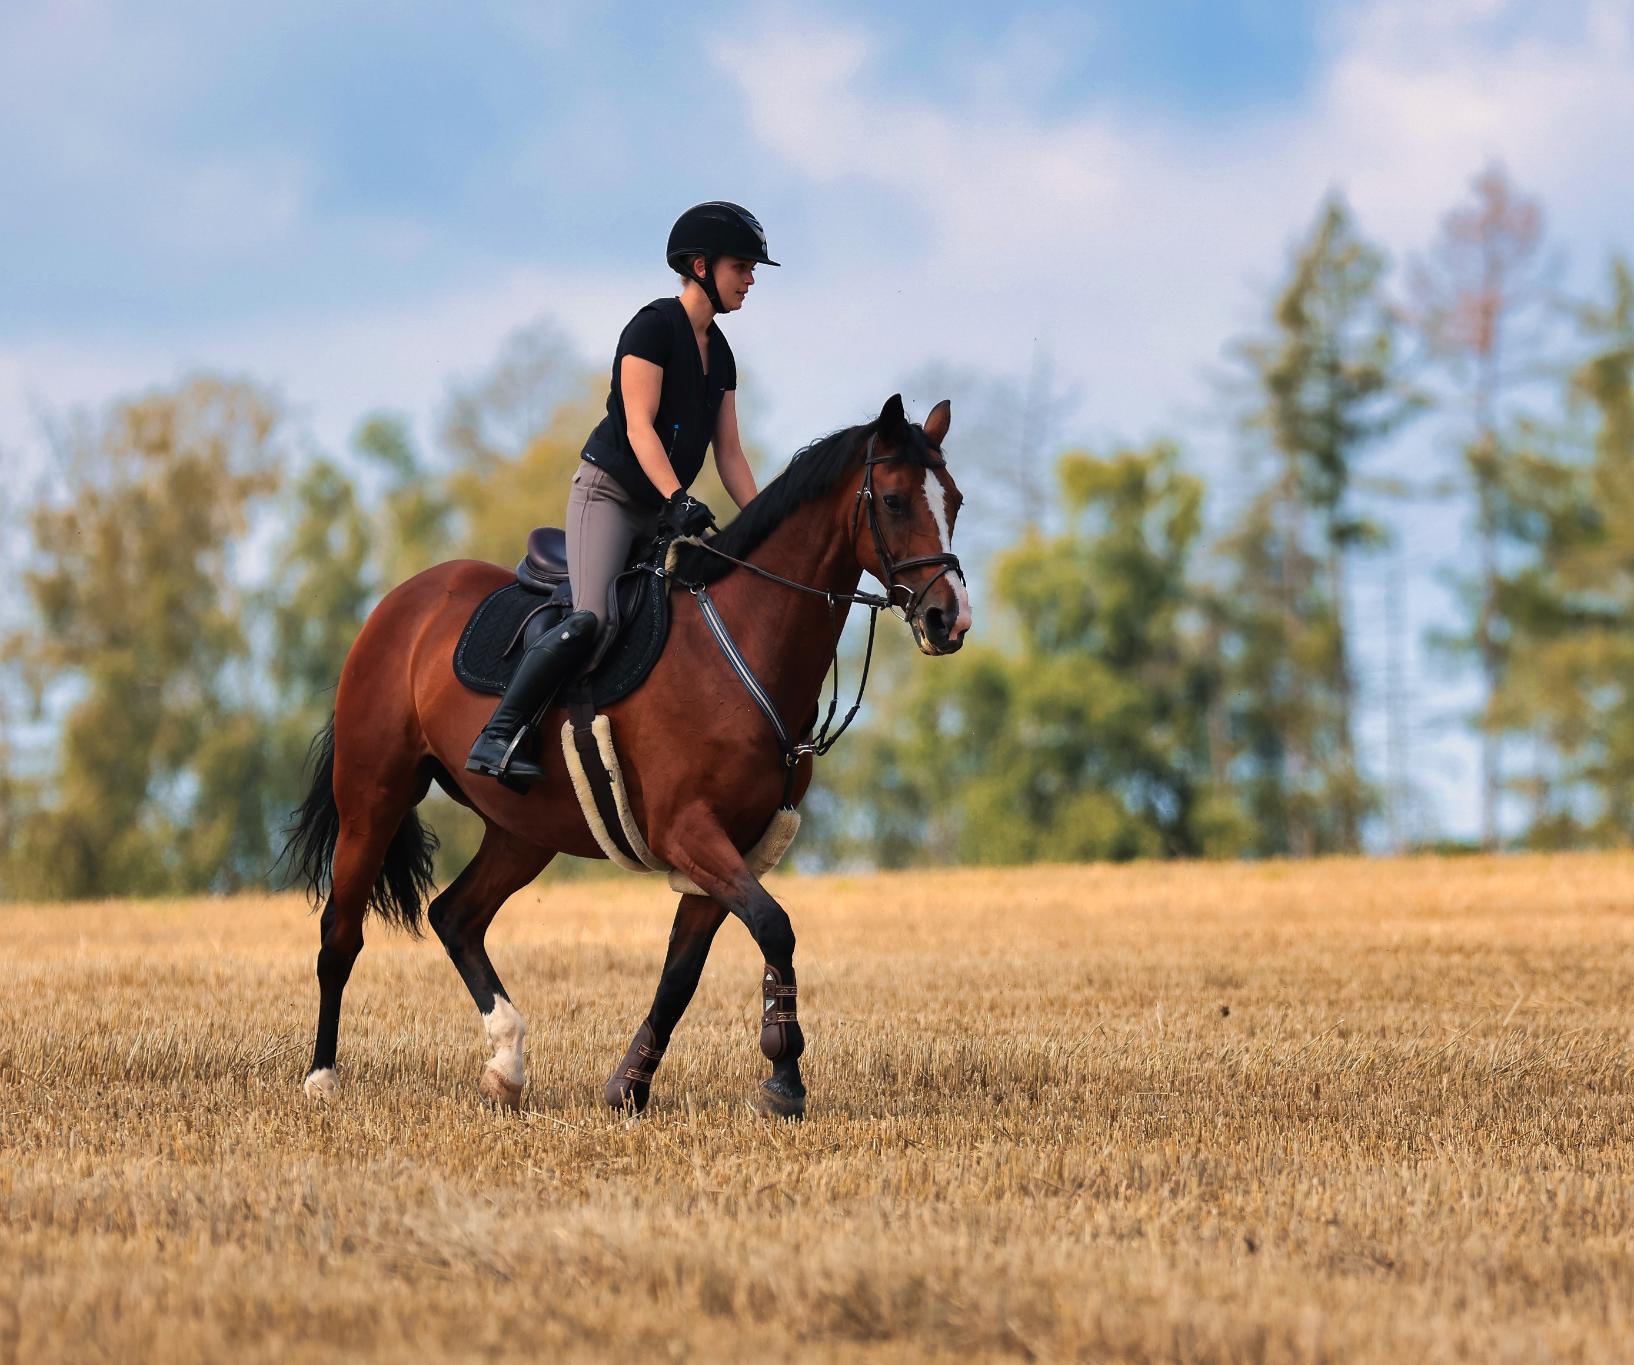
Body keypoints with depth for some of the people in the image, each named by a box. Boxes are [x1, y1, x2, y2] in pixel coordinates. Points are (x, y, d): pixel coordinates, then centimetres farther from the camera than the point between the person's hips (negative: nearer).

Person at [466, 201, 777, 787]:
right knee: (591, 619, -26)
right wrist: (678, 498, -29)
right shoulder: (655, 326, -10)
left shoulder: (719, 353, 15)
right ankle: (497, 737, -23)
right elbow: (638, 427, -18)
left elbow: (728, 453, 16)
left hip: (661, 512, 9)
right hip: (608, 492, -9)